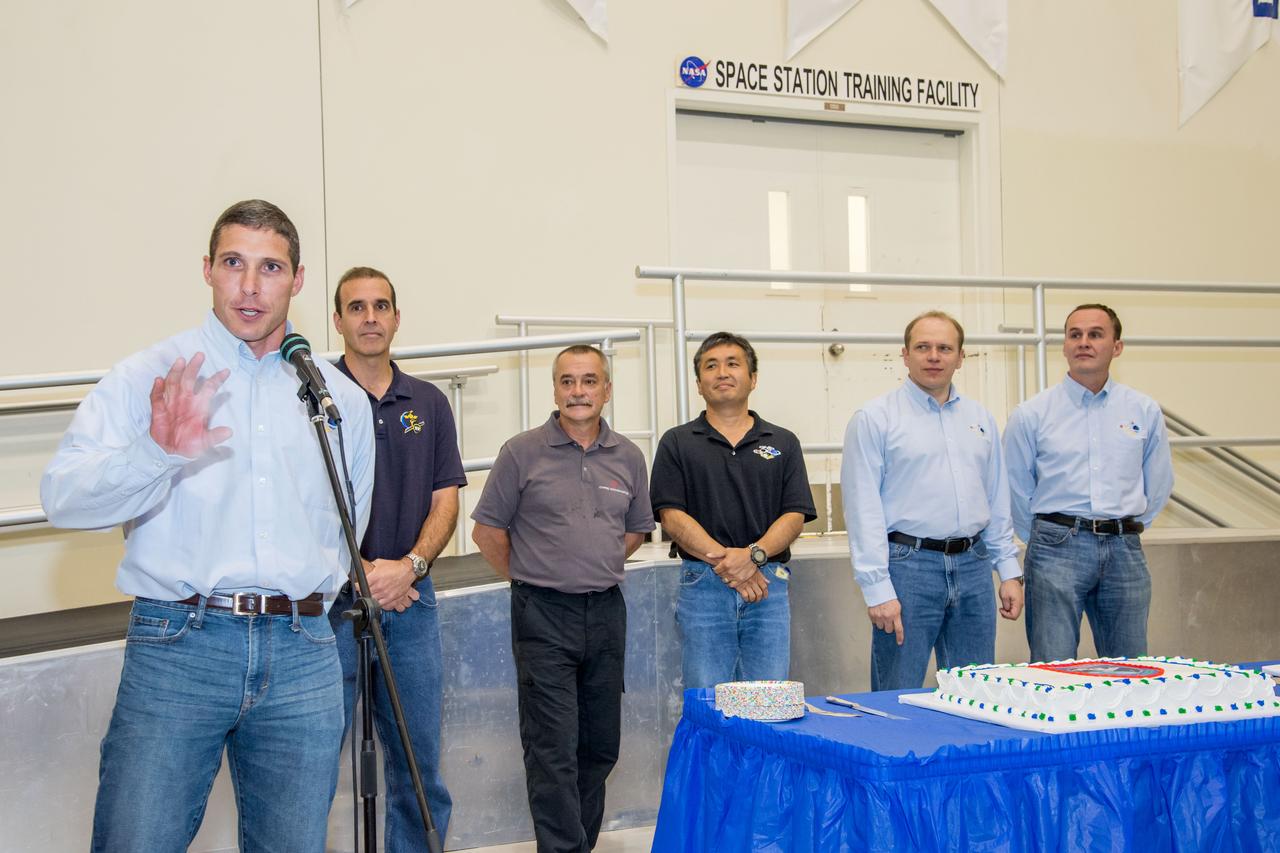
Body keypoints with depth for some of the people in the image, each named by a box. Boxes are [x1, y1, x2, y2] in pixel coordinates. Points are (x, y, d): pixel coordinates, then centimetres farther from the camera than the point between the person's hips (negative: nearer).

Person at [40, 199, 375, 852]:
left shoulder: (340, 397, 14)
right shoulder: (149, 376, 3)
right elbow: (63, 495, -9)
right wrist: (156, 454, -25)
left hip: (303, 655, 3)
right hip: (178, 649, -3)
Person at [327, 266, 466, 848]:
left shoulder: (429, 404, 11)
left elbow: (445, 501, 7)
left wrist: (409, 566, -10)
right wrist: (357, 571, -14)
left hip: (411, 601, 4)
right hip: (332, 599, -3)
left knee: (418, 766, 9)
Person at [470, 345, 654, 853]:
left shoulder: (628, 458, 8)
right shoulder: (522, 453, -4)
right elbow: (488, 530, 1)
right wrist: (528, 579, 7)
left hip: (606, 611, 4)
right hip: (543, 616, -4)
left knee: (600, 744, 12)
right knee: (553, 748, -5)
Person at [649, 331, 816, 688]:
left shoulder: (783, 443, 12)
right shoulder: (678, 443, 7)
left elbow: (795, 515, 3)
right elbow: (672, 516, -2)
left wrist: (754, 555, -14)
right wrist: (724, 562, -14)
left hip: (769, 583, 1)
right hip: (703, 585, -1)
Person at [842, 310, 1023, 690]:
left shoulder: (980, 418, 14)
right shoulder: (874, 418, -3)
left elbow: (998, 502, 18)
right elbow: (863, 508, -8)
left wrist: (1010, 571, 11)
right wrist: (878, 589, -14)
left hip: (973, 565, 5)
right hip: (909, 564, -5)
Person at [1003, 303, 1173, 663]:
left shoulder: (1145, 411, 8)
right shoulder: (1030, 414, 1)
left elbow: (1158, 485, 16)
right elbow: (1017, 491, 7)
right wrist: (1049, 539, 9)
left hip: (1124, 550, 3)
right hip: (1057, 550, -2)